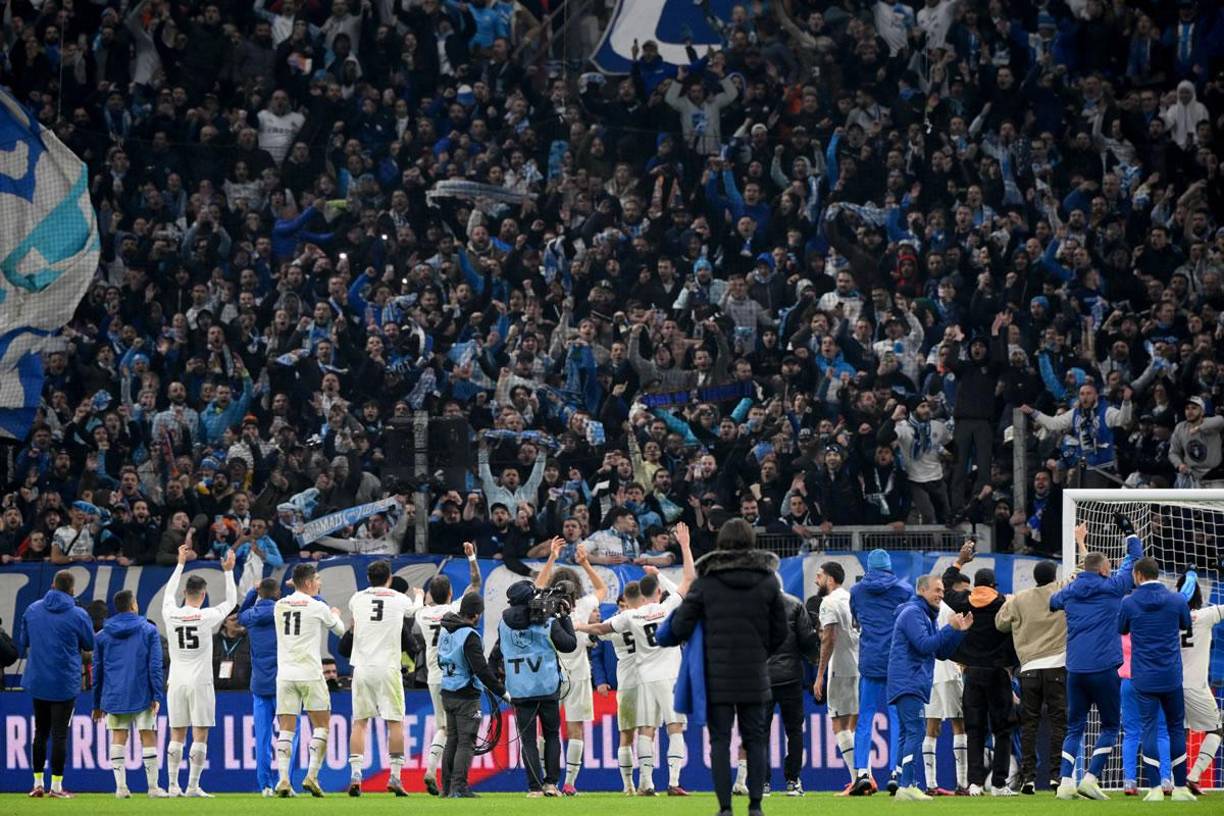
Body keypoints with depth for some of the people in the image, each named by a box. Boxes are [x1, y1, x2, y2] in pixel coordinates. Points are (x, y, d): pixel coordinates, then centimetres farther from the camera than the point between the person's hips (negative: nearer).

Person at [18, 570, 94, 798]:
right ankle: (56, 786, 2)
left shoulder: (32, 610, 1)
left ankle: (38, 783, 15)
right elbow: (90, 646, 1)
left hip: (37, 682, 4)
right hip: (65, 684, -4)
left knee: (40, 733, 13)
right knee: (60, 734, 1)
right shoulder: (78, 615, -10)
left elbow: (22, 643, 9)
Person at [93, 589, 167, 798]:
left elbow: (97, 671, 12)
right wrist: (157, 696, -4)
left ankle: (121, 787, -4)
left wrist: (97, 704, 17)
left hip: (114, 696, 2)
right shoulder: (148, 631, 2)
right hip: (142, 695, -2)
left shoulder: (102, 635, 9)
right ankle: (153, 787, 1)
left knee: (118, 739, 3)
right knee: (148, 737, 2)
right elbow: (155, 665, -4)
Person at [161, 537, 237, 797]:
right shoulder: (208, 617, -7)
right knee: (200, 735, -1)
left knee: (176, 736, 7)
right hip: (200, 682, -3)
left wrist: (181, 563, 30)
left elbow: (169, 593, 21)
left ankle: (173, 785, 4)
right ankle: (193, 786, -4)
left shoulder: (171, 614, 0)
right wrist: (228, 571, 17)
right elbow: (231, 601, 9)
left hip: (177, 682, 3)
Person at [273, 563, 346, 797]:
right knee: (321, 726, 8)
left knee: (286, 729, 3)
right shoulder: (317, 607, -4)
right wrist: (335, 615, 34)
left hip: (285, 674, 3)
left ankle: (283, 779, -9)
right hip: (310, 674, -3)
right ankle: (311, 776, -2)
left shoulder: (279, 606, 7)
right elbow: (340, 630, 12)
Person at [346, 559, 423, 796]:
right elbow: (416, 609, 28)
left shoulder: (357, 599, 6)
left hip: (362, 668, 2)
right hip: (388, 668, -2)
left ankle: (355, 775, -7)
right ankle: (395, 776, -2)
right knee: (395, 722, 3)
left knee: (359, 722, 3)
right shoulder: (399, 600, 3)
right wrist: (418, 596, 52)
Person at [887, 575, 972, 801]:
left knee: (908, 734, 9)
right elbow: (924, 645, -20)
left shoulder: (928, 616, 22)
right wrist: (951, 628, -17)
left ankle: (904, 786, 9)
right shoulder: (912, 613, -9)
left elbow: (941, 653, 19)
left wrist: (960, 631, 8)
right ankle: (907, 785, -22)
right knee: (915, 732, -17)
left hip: (914, 684, 11)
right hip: (907, 682, -11)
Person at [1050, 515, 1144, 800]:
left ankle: (1065, 782, -2)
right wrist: (1129, 531, 25)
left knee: (1074, 728, 11)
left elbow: (1051, 601, 34)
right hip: (1104, 668, -4)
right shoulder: (1111, 588, -1)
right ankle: (1090, 779, -7)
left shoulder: (1069, 591, 11)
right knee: (1109, 726, 6)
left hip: (1075, 670, 4)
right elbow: (1134, 560, 11)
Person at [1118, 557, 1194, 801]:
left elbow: (1121, 629, 11)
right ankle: (1180, 788, 11)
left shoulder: (1129, 603, -5)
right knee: (1176, 728, 11)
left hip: (1143, 678, -1)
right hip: (1171, 677, 1)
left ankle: (1155, 788, -7)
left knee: (1148, 728, 1)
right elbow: (1186, 625, 16)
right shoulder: (1176, 600, -2)